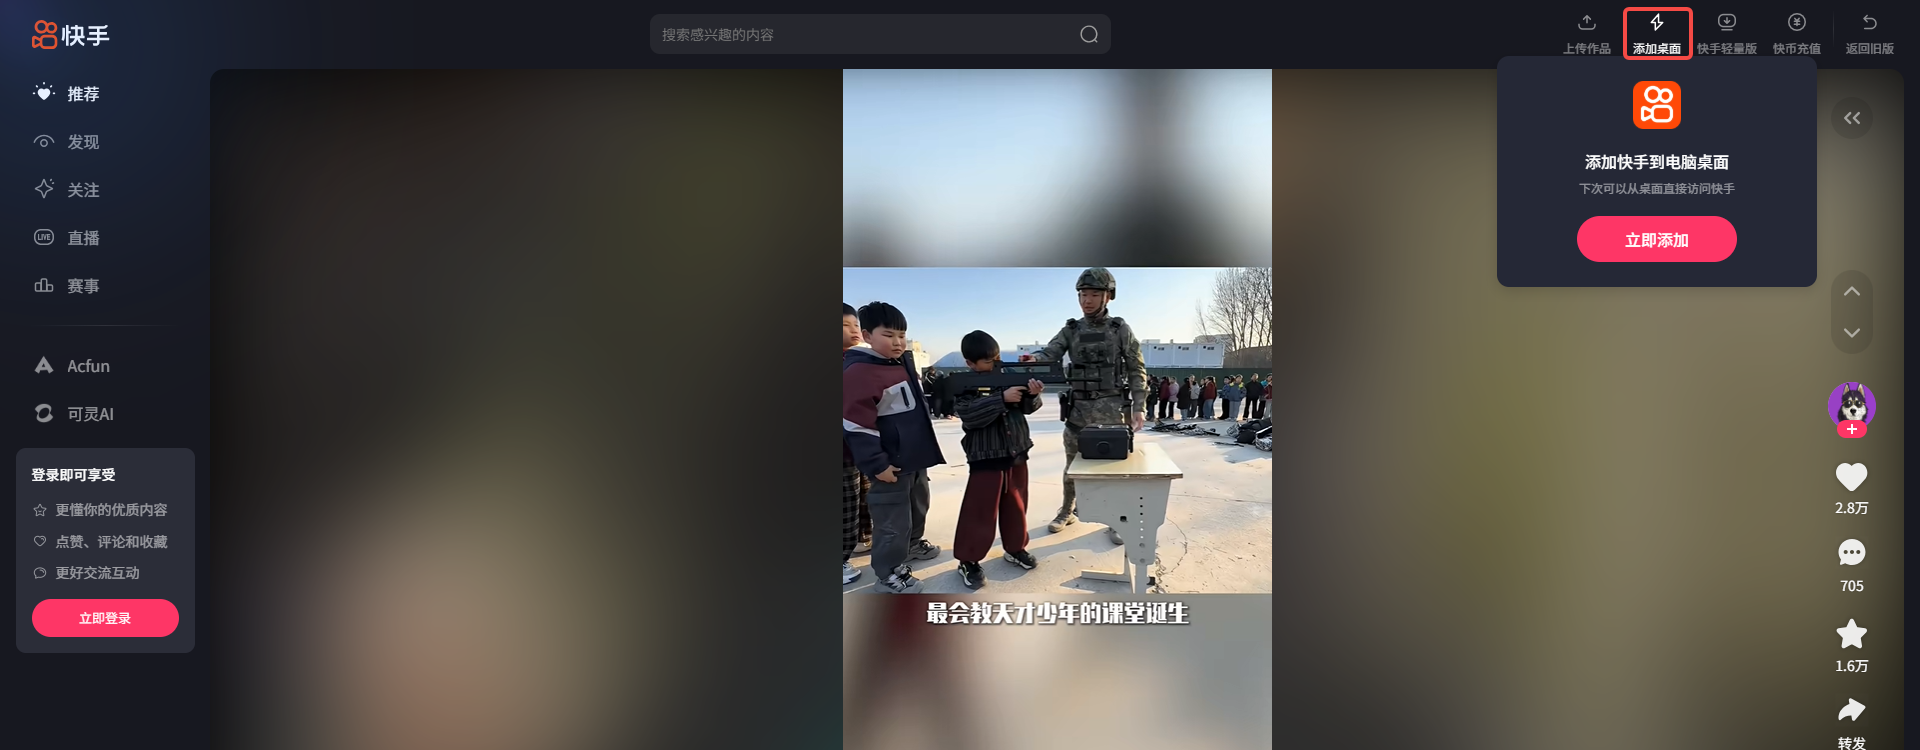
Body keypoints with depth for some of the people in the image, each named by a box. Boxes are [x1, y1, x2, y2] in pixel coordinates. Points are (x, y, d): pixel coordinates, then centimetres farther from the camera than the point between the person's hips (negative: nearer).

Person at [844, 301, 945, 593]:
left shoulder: (904, 362, 7)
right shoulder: (858, 372, -23)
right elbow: (857, 426, -24)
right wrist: (876, 465, -23)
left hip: (915, 456, 9)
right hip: (891, 462, -9)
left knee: (918, 504, 26)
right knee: (893, 518, -2)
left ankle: (912, 544, 48)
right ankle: (888, 573, 10)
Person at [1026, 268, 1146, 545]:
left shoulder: (1121, 329, -1)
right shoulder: (1071, 330, 5)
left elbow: (1137, 370, -1)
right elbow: (1048, 354, -5)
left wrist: (1138, 406, -9)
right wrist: (1032, 361, -29)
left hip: (1112, 409, -2)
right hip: (1079, 410, 2)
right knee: (1073, 465, 12)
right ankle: (1067, 512, 28)